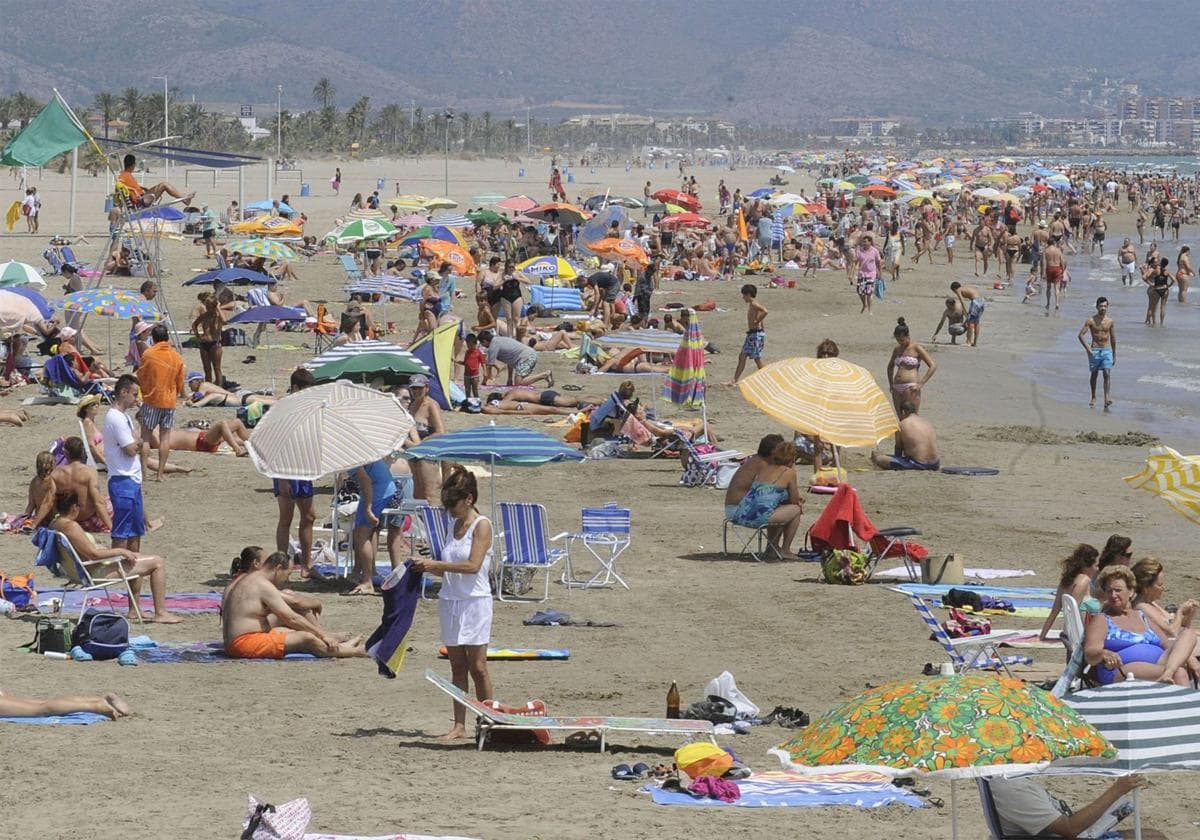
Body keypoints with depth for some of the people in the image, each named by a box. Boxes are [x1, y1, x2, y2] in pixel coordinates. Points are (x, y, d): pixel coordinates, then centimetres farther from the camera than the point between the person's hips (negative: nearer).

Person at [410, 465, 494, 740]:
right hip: (450, 601, 7)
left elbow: (473, 565, -18)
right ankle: (459, 725, 6)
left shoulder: (481, 526, -8)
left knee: (477, 666, -5)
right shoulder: (454, 525, 13)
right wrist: (428, 567, 0)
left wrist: (436, 565, -18)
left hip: (475, 602, -7)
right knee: (457, 666, 5)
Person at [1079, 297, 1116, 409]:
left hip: (1107, 350, 1)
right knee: (1094, 374, 8)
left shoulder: (1110, 321, 4)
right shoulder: (1091, 320, -4)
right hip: (1094, 351, -1)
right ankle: (1093, 398, 21)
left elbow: (1113, 338, 12)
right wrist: (1087, 349, -15)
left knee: (1107, 374, -12)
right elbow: (1081, 334, -6)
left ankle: (1107, 398, -17)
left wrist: (1114, 355, 14)